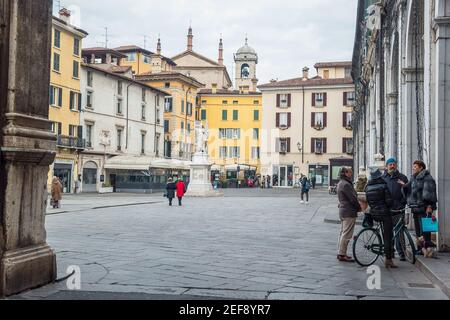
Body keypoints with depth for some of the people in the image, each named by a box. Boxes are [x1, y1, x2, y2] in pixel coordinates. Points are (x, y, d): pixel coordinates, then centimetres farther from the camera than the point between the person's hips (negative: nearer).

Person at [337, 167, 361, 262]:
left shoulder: (341, 183, 15)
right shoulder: (346, 184, -18)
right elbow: (353, 198, -18)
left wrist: (357, 207, 12)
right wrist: (359, 208, -4)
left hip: (343, 211, 11)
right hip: (349, 212, -11)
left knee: (343, 233, 15)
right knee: (347, 234, -7)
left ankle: (340, 253, 20)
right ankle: (342, 255, -5)